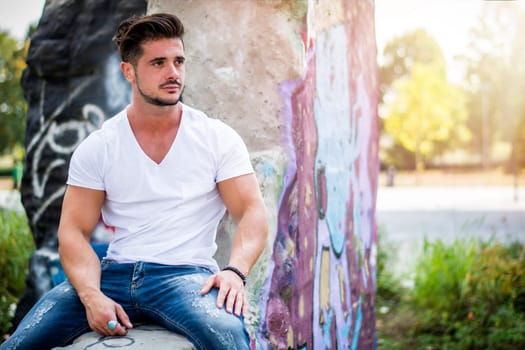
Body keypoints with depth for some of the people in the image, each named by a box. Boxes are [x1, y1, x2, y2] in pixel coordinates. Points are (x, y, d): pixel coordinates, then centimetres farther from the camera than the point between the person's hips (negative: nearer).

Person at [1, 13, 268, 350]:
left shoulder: (218, 138, 3)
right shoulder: (97, 148, 5)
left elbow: (252, 212, -2)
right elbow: (74, 231, 1)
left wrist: (235, 271, -22)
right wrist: (91, 295, -17)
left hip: (185, 273, -2)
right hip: (114, 273, 2)